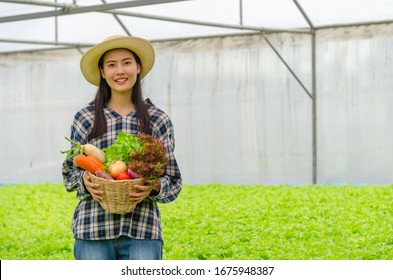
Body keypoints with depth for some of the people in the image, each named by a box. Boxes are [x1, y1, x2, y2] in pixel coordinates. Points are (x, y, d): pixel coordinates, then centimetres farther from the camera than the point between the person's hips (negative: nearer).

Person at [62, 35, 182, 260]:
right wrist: (85, 180, -9)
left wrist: (153, 187, -14)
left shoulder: (158, 121, 6)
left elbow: (173, 181, 8)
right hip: (92, 231, 0)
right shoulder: (85, 119, 6)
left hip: (143, 231, 0)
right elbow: (70, 172, 13)